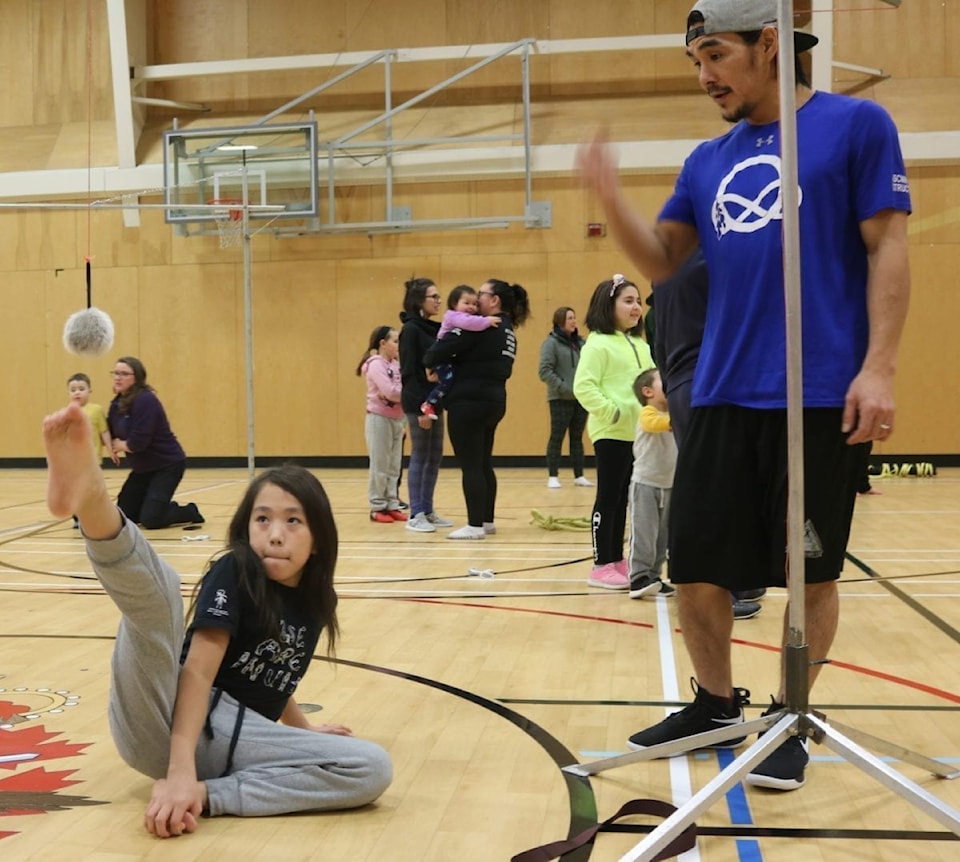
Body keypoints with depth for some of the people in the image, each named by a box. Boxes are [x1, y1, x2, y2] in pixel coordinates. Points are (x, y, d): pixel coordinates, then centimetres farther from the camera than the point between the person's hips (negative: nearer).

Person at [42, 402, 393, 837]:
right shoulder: (233, 573, -5)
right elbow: (198, 670, -16)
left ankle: (206, 795, -25)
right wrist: (181, 771, -28)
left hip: (234, 738, 5)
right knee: (158, 584, -26)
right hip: (163, 722, -4)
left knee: (374, 769, -14)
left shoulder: (316, 602, 12)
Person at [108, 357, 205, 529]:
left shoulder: (145, 400, -22)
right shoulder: (117, 403, 3)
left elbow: (138, 442, -26)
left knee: (150, 520, -15)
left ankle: (190, 512, 11)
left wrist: (121, 445, -8)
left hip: (167, 465, -8)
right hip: (143, 468, 8)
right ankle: (163, 506, 26)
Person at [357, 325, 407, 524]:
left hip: (397, 419, 8)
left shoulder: (396, 365, 12)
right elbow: (390, 392, -22)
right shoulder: (376, 365, -12)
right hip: (379, 418, -8)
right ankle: (377, 507, 5)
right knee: (380, 466, -2)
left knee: (394, 467, 10)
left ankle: (392, 505, 16)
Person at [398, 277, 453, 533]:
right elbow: (409, 372, -15)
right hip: (418, 403, -8)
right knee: (420, 457, -3)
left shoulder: (433, 328, 13)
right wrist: (420, 407, -19)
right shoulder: (411, 329, -11)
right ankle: (415, 515, 3)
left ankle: (427, 511, 18)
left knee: (435, 457, 10)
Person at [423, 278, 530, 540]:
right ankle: (487, 520, 20)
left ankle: (475, 525, -3)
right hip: (493, 401, 9)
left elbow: (448, 346, -19)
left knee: (470, 465, -4)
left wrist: (431, 362, 1)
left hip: (470, 402, -9)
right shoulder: (507, 331, 16)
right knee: (483, 464, 15)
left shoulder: (482, 327, -13)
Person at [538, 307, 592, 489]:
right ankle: (553, 476, 6)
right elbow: (544, 371, -11)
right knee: (557, 437, 0)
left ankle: (579, 475, 16)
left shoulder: (581, 342, 10)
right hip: (560, 399, -5)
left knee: (577, 438, 10)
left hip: (581, 398, 5)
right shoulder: (551, 342, -6)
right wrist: (563, 387, -16)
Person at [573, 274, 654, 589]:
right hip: (611, 433, -8)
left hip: (637, 433, 8)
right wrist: (610, 412, -21)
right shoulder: (598, 344, -10)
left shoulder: (640, 345, 15)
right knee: (608, 497, -2)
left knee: (623, 498, 13)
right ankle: (602, 565, 4)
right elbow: (583, 387, -18)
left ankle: (617, 560, 21)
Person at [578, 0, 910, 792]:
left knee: (810, 573, 4)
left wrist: (878, 367, -13)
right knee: (694, 567, 6)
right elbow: (660, 261, 15)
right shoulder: (708, 161, 14)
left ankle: (789, 721, 23)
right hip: (722, 398, 5)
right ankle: (717, 704, 27)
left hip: (821, 397, -5)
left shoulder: (855, 125, 0)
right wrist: (612, 199, -3)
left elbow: (888, 250, -5)